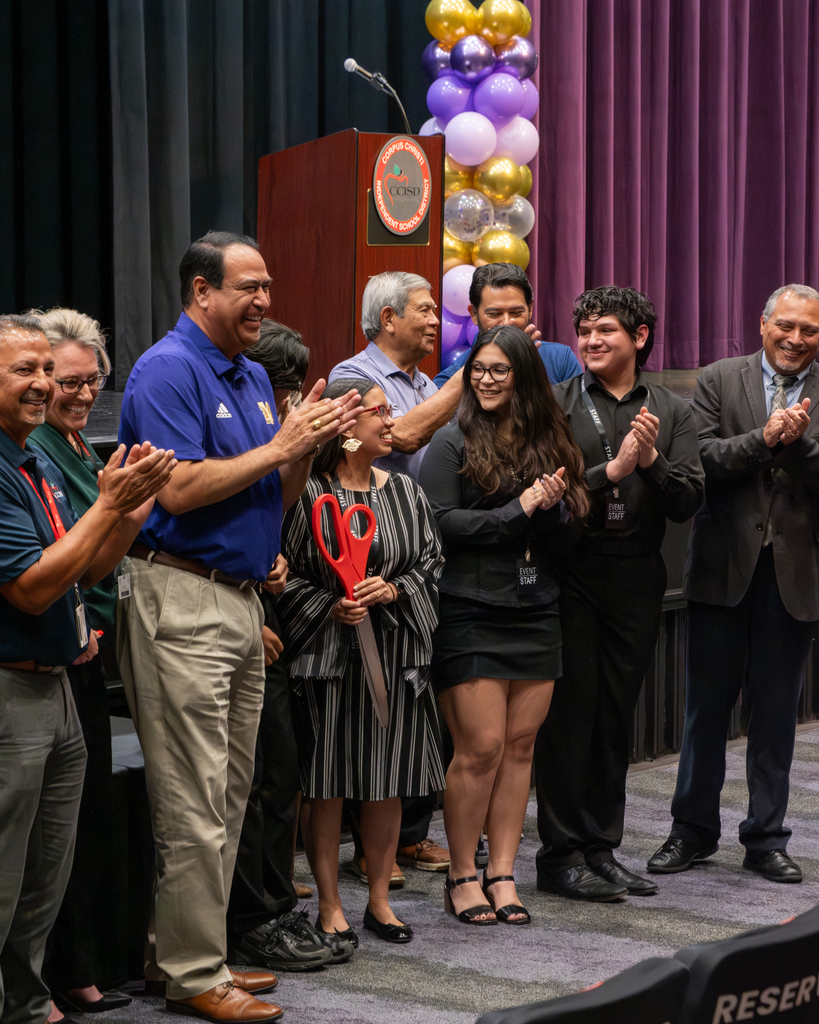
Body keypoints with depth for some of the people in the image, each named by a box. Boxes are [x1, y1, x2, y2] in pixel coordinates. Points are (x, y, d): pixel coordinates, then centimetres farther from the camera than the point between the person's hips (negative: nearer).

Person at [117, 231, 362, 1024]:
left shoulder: (252, 378, 17)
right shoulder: (168, 370, -11)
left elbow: (275, 497, 18)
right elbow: (180, 489, -20)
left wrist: (308, 447, 0)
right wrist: (279, 446, -13)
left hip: (240, 599, 9)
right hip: (181, 599, -9)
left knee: (228, 794, 13)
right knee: (195, 802, -5)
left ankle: (182, 949, 23)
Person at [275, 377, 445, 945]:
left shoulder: (406, 492, 9)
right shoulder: (306, 494, -8)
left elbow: (431, 563, 9)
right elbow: (283, 573, -5)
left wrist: (392, 590, -8)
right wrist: (331, 607, -15)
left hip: (395, 653, 5)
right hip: (327, 655, -4)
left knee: (387, 782, 9)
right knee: (329, 784, 1)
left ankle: (380, 899, 21)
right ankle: (330, 905, 13)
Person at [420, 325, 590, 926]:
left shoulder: (549, 442, 11)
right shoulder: (453, 444, -2)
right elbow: (441, 521, -12)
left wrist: (552, 508, -10)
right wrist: (519, 510, -14)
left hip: (536, 614, 5)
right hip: (472, 612, -5)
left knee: (521, 745, 6)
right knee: (481, 748, -6)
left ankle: (503, 873, 14)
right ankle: (463, 876, 9)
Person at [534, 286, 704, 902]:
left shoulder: (672, 412, 9)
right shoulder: (556, 404, 1)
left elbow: (688, 503, 1)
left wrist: (653, 459, -14)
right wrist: (612, 470, -19)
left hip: (637, 580, 3)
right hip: (571, 576, -3)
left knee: (617, 715, 9)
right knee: (570, 713, -1)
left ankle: (602, 850, 19)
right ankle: (562, 854, 7)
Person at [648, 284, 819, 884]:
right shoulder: (720, 381, 3)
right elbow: (702, 458, -8)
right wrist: (764, 438, -19)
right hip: (724, 566, 0)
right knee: (707, 705, 7)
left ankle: (766, 839, 19)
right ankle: (694, 831, 20)